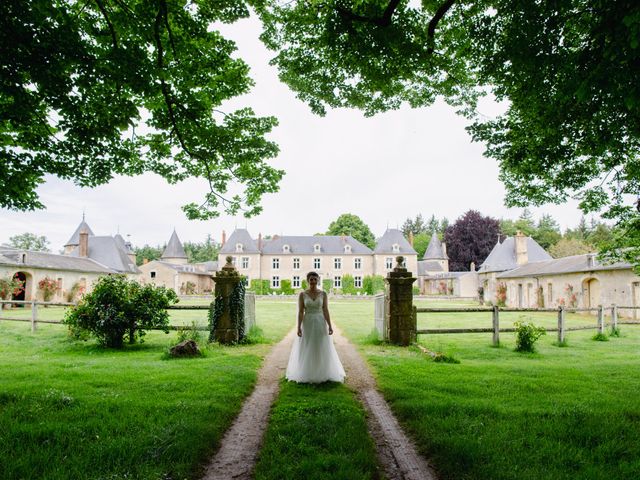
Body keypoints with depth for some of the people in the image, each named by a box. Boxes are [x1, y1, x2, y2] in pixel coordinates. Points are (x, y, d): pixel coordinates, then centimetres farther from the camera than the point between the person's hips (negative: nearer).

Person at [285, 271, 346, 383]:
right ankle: (307, 375, 17)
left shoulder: (323, 294, 1)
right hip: (307, 323, 0)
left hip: (320, 323, 1)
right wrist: (299, 327, -12)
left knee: (322, 349, 5)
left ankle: (322, 374, 19)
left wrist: (330, 326, -7)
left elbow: (326, 311, -1)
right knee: (307, 349, 5)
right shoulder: (302, 294, -2)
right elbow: (300, 312, -4)